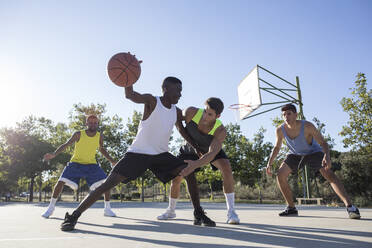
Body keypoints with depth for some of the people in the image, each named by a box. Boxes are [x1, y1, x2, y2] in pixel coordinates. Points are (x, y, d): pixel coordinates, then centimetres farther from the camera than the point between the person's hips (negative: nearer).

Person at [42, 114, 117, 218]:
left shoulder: (99, 136, -5)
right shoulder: (78, 134, -14)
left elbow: (101, 149, 11)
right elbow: (66, 145, -7)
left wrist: (112, 161, 5)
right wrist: (53, 154, -21)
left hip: (91, 165, 2)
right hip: (76, 163, -2)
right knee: (60, 182, -17)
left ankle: (107, 209, 4)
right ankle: (51, 207, 4)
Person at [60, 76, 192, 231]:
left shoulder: (177, 112, 6)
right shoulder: (152, 101, -11)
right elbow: (130, 95, -30)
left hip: (161, 155, 5)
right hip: (138, 153, -5)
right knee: (109, 183, -13)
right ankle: (73, 216, -1)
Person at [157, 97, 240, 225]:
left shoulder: (220, 131, -39)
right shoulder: (191, 112, -36)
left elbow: (211, 154, -47)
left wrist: (194, 165, -65)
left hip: (211, 149, -1)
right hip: (191, 147, 2)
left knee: (226, 168, -27)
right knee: (176, 177, -2)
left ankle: (231, 212, -18)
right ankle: (171, 211, 23)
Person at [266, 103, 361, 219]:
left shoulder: (307, 126, -29)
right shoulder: (280, 130, -20)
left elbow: (323, 142, -26)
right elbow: (277, 147, -4)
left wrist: (327, 156, -47)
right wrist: (270, 163, -10)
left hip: (313, 152, -3)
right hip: (295, 154, 3)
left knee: (328, 173, -25)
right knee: (280, 174, -14)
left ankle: (349, 206, -24)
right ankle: (291, 208, -1)